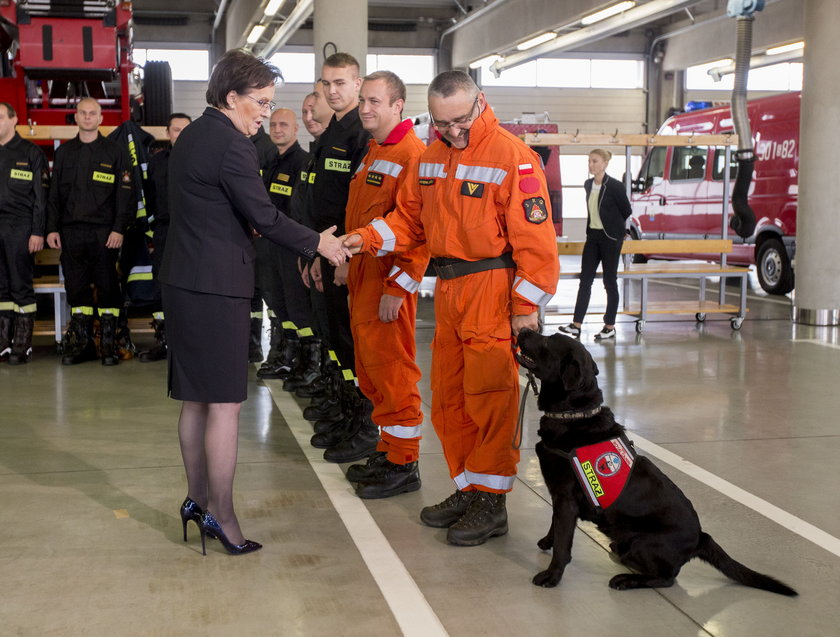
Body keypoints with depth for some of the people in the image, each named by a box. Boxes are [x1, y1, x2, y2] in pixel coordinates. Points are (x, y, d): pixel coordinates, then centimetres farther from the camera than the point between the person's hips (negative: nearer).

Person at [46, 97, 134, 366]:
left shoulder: (115, 151, 4)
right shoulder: (64, 152, 14)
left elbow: (125, 194, -1)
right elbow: (54, 194, 14)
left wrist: (119, 229, -10)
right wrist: (52, 228, 5)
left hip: (104, 231, -3)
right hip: (71, 231, 3)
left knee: (107, 288, -2)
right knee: (76, 287, 6)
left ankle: (109, 343, 5)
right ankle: (81, 343, 13)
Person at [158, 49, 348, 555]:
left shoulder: (194, 135, 14)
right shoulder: (230, 144, -15)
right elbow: (264, 217, -15)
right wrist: (317, 243, -3)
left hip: (185, 281, 10)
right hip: (217, 286, -10)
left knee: (196, 398, 15)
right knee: (226, 403, -4)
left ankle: (198, 499, 25)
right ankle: (222, 517, 1)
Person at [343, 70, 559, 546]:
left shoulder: (512, 156, -10)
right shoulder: (432, 157, 12)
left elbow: (535, 237, -12)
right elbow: (410, 217, 16)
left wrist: (527, 305, -13)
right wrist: (368, 238, -2)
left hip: (493, 291, -7)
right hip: (448, 290, 7)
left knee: (489, 397, -5)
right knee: (448, 398, 11)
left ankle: (491, 502, 5)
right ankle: (467, 490, 24)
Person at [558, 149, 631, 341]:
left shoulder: (615, 186, -13)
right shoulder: (588, 185, 7)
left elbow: (626, 210, -3)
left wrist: (611, 224, 10)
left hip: (610, 238, -6)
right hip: (593, 236, 6)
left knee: (610, 281, 2)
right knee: (585, 280, 3)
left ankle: (610, 327, 12)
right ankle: (576, 325, 4)